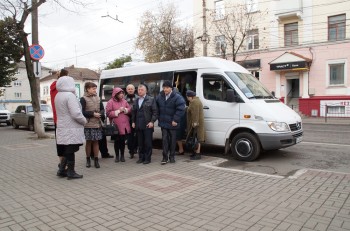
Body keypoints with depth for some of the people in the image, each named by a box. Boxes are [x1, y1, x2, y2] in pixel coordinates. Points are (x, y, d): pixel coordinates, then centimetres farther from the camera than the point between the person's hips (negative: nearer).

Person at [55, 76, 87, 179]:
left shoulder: (58, 96, 12)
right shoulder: (70, 95, -18)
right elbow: (76, 114, -23)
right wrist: (84, 120, -7)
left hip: (63, 127, 9)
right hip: (71, 129, -9)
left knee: (67, 150, 18)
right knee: (71, 150, 1)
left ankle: (61, 169, 24)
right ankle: (71, 172, 10)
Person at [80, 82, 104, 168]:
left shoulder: (97, 98, 11)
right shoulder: (83, 99, -5)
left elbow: (102, 109, 14)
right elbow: (82, 112, -11)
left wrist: (100, 114, -6)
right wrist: (93, 114, -15)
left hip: (97, 124, 4)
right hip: (88, 125, -4)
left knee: (96, 141, 7)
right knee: (88, 142, 5)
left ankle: (96, 160, 13)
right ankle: (88, 159, 18)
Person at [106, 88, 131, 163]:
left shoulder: (124, 101, 9)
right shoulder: (110, 102, -4)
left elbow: (130, 109, 13)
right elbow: (108, 113, -9)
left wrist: (125, 110, -7)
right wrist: (118, 111, -12)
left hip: (124, 125, 3)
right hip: (116, 125, -3)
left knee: (123, 140, 8)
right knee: (117, 141, 6)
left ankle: (122, 155, 21)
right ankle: (117, 156, 20)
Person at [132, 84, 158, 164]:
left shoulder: (151, 99, -1)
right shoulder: (136, 100, 16)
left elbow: (155, 112, -6)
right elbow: (134, 112, 19)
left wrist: (152, 121, -13)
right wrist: (133, 122, 11)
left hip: (147, 125, -5)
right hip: (138, 125, 5)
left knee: (148, 142, 0)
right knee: (140, 143, 9)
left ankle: (147, 158, 10)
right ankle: (141, 157, 19)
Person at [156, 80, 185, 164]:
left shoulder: (177, 97, -12)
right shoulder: (160, 96, 4)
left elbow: (181, 109, -17)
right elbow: (157, 108, 16)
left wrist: (175, 120, -19)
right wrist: (159, 118, 10)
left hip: (172, 123, -3)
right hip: (163, 122, 3)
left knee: (172, 139, 9)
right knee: (164, 139, 3)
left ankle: (172, 156, 23)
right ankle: (165, 157, 8)